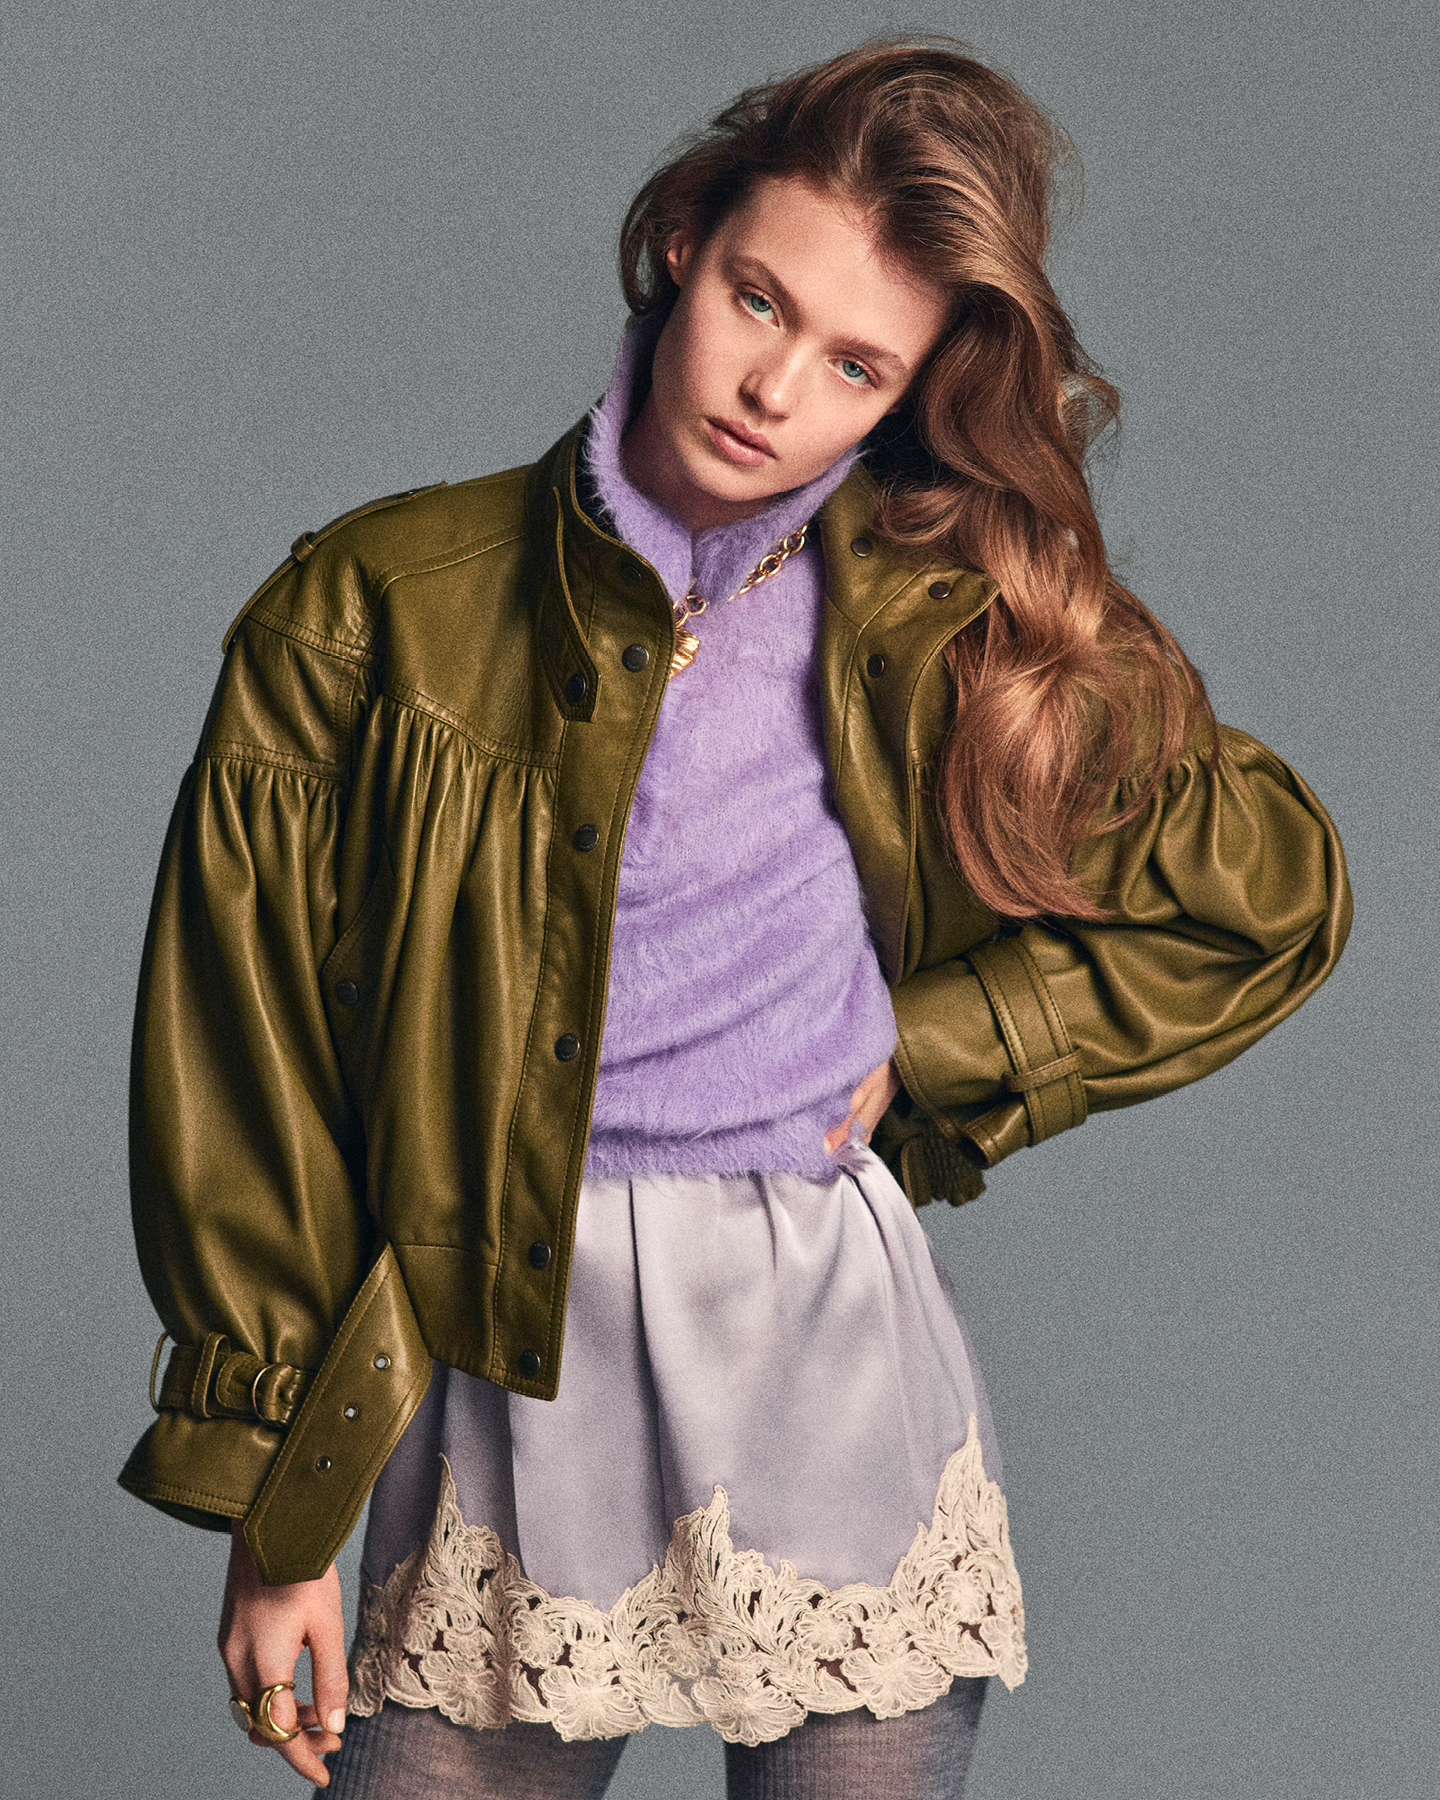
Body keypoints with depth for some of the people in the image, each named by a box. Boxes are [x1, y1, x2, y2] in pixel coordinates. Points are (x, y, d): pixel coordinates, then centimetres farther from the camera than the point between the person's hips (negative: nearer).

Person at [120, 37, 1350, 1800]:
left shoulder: (956, 635, 1)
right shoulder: (369, 612, -2)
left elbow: (1269, 896, 10)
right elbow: (241, 1056, 0)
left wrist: (924, 1043, 1)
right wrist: (275, 1509, 1)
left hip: (832, 1349, 1)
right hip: (499, 1377, 0)